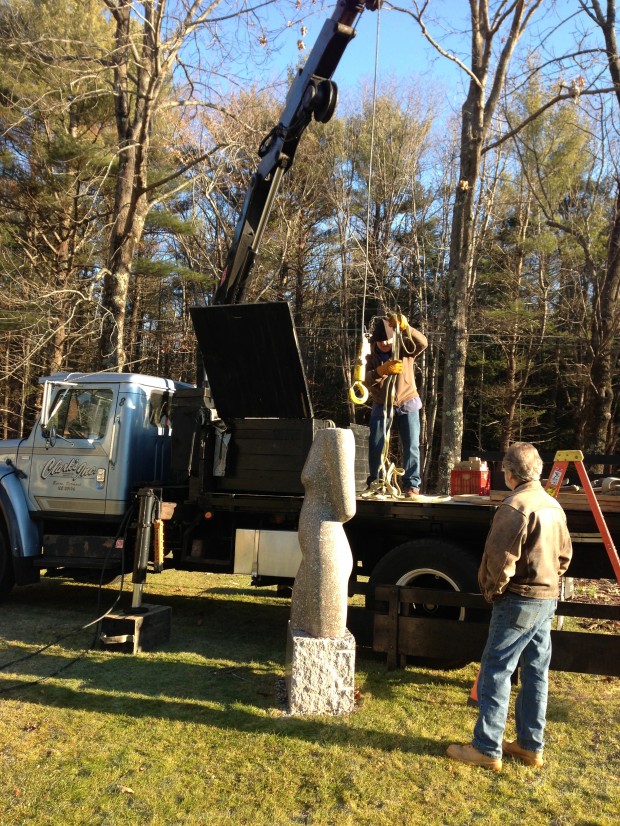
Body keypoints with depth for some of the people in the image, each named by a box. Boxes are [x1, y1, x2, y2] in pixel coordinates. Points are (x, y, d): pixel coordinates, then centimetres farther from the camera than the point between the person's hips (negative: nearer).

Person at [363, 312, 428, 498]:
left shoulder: (404, 348, -11)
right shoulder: (371, 354, -8)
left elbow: (423, 343, -33)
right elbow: (367, 380, -23)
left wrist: (405, 328, -51)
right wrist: (382, 370, -44)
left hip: (407, 403, -1)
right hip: (381, 404, 2)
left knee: (411, 446, -5)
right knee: (375, 445, 4)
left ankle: (412, 484, 3)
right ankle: (374, 483, 17)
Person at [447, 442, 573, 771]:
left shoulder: (515, 506, -19)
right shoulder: (553, 506, 9)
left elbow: (501, 558, -22)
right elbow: (564, 555, 16)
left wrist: (493, 591, -7)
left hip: (519, 600, -9)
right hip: (548, 599, 9)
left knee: (495, 672, 0)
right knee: (536, 672, 15)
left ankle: (487, 749, 7)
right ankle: (531, 746, 26)